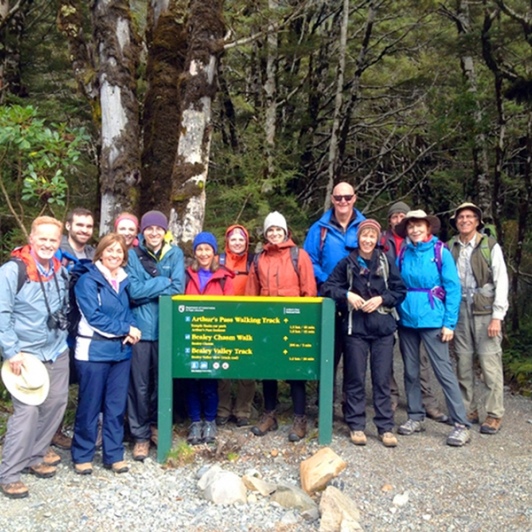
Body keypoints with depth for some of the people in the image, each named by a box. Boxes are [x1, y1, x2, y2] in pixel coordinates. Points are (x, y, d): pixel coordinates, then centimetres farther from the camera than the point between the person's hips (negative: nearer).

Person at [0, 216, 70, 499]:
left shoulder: (61, 270, 4)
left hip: (57, 352, 6)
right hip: (27, 355, -6)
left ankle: (34, 458, 29)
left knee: (54, 406, 11)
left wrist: (64, 336, 10)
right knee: (27, 411, -8)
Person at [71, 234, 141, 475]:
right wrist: (125, 329, -14)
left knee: (116, 406, 10)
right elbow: (94, 316, -16)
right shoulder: (88, 280, -8)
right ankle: (82, 455, 19)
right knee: (90, 405, 4)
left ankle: (114, 455, 22)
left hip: (121, 351, 5)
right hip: (94, 351, -5)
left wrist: (131, 330, -10)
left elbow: (128, 311, 12)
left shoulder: (125, 281, 10)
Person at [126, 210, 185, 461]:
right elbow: (133, 291, -10)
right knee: (139, 384, 2)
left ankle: (155, 426, 32)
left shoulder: (175, 254, 4)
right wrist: (164, 282, -9)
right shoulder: (133, 254, 0)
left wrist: (148, 289, -10)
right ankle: (140, 435, 16)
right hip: (140, 327, -1)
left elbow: (177, 288, -7)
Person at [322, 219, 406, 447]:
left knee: (382, 379, 3)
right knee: (355, 379, 4)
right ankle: (356, 426, 15)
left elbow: (401, 290, 6)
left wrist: (382, 299, -10)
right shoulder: (347, 263, 4)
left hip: (383, 328, 0)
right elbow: (327, 287, 3)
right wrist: (347, 294, -12)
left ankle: (385, 427, 12)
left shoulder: (386, 262, 5)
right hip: (355, 328, 0)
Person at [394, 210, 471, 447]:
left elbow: (453, 288, -6)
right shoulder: (403, 254, 6)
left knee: (444, 371, -5)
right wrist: (396, 314, -1)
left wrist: (449, 323, -11)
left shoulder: (440, 251, -4)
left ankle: (461, 424, 2)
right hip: (406, 320, 4)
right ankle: (415, 417, 24)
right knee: (410, 371, 11)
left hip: (432, 320, -4)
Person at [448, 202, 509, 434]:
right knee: (463, 363, 8)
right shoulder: (449, 248, 8)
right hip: (460, 311, 3)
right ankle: (468, 410, 20)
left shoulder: (490, 246, 0)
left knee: (490, 363, -3)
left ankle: (494, 415, 8)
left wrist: (497, 317, -10)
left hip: (484, 311, -3)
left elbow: (501, 282, -4)